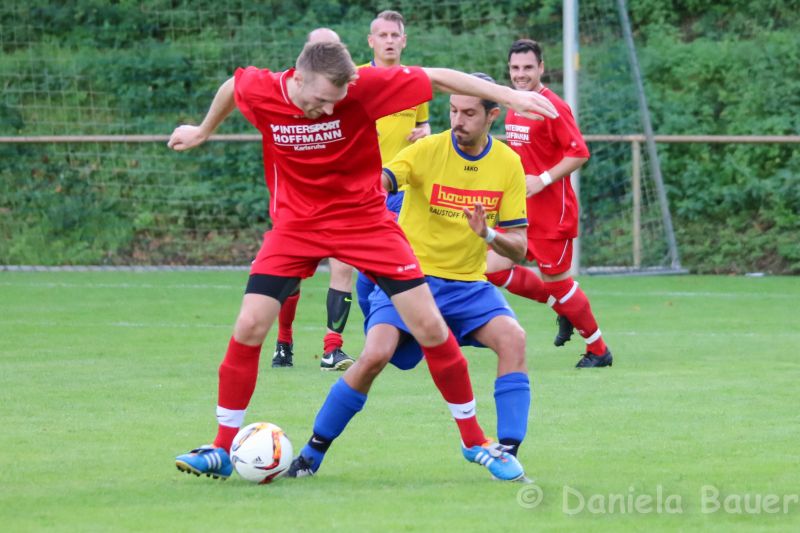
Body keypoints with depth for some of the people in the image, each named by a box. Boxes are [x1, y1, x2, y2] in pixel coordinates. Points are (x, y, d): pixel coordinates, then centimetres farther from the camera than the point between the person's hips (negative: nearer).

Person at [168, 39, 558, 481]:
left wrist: (508, 95, -14)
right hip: (296, 224, 1)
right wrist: (204, 130, 28)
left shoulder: (362, 87, -22)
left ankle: (475, 441, 11)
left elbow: (438, 78, -14)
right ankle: (223, 450, 3)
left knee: (430, 327, -5)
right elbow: (231, 86, 9)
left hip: (364, 219, -1)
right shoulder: (259, 91, -16)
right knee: (249, 327, -12)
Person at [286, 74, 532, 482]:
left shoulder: (508, 164, 0)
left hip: (468, 284, 3)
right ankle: (313, 452, -7)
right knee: (376, 354, -25)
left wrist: (488, 235, -21)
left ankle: (508, 453, -19)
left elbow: (518, 249, 0)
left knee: (513, 338, -25)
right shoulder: (428, 151, -9)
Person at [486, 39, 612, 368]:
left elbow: (579, 153, -19)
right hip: (521, 210, 8)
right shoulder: (514, 108, 11)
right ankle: (562, 307, 18)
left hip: (552, 213, -8)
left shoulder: (552, 107, -14)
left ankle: (598, 350, 15)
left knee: (556, 280, -1)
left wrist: (542, 180, -23)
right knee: (494, 269, -1)